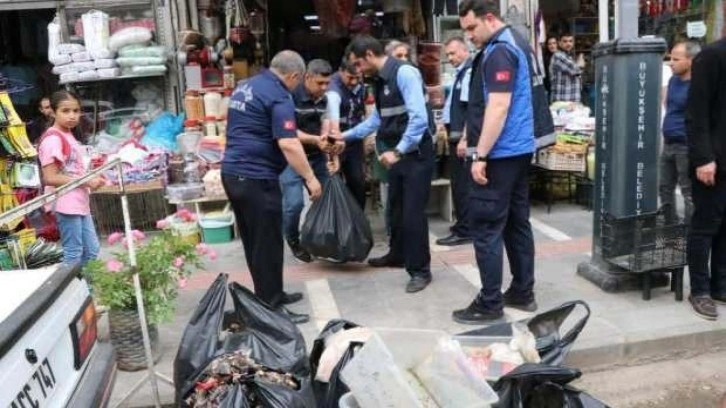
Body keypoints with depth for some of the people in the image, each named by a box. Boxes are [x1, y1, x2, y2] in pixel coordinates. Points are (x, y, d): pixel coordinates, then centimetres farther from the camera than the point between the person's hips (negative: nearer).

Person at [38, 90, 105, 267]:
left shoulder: (68, 136, 12)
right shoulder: (52, 139, -16)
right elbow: (50, 178, -22)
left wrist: (92, 178, 3)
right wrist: (86, 182, -20)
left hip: (80, 202, 10)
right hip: (66, 204, -10)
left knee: (92, 250, 16)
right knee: (73, 254, -1)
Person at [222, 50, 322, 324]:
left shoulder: (246, 86, 15)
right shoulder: (279, 97, -13)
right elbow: (288, 144, -23)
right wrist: (310, 178, -16)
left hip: (232, 172, 10)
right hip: (256, 178, -9)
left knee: (253, 242, 17)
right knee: (268, 244, -1)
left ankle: (270, 296, 29)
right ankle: (271, 307, 6)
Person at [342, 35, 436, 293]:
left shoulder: (404, 73, -17)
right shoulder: (380, 81, 10)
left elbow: (419, 118, -25)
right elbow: (377, 119, 21)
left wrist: (398, 151, -24)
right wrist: (346, 136, 20)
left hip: (416, 153, -9)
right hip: (397, 153, 9)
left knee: (413, 212, -5)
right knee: (397, 207, 20)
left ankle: (420, 270, 8)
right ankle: (397, 255, 39)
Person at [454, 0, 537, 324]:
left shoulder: (498, 51, -15)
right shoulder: (514, 44, 17)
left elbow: (498, 107, -23)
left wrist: (480, 156, -23)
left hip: (500, 154, -10)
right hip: (519, 150, 10)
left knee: (485, 228, -5)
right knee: (517, 223, 13)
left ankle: (490, 305, 2)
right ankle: (522, 293, 22)